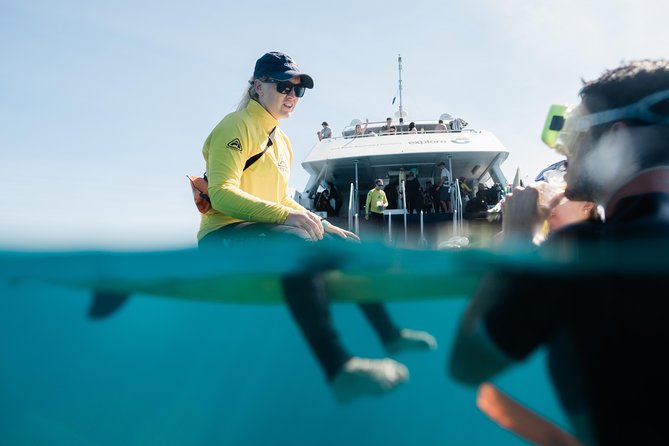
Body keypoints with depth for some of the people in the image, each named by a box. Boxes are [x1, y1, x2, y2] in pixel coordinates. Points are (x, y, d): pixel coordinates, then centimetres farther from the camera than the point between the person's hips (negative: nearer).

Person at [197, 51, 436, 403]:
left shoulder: (280, 140, 20)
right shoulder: (236, 127, -6)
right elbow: (222, 193, -20)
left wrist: (319, 223, 7)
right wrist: (287, 215, -30)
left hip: (268, 228, 10)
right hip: (226, 233, -9)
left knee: (349, 245, 8)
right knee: (299, 243, -39)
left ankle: (390, 334, 15)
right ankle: (338, 366, -52)